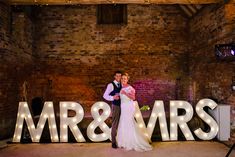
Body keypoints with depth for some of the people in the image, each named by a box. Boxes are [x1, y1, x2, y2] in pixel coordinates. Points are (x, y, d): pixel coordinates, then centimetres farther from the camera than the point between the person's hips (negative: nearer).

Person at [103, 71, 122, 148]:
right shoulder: (111, 85, -5)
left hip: (122, 106, 5)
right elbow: (105, 95, -8)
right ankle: (113, 142, 12)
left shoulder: (121, 85, 10)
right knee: (115, 124, 0)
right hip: (116, 106, -5)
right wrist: (113, 97, -21)